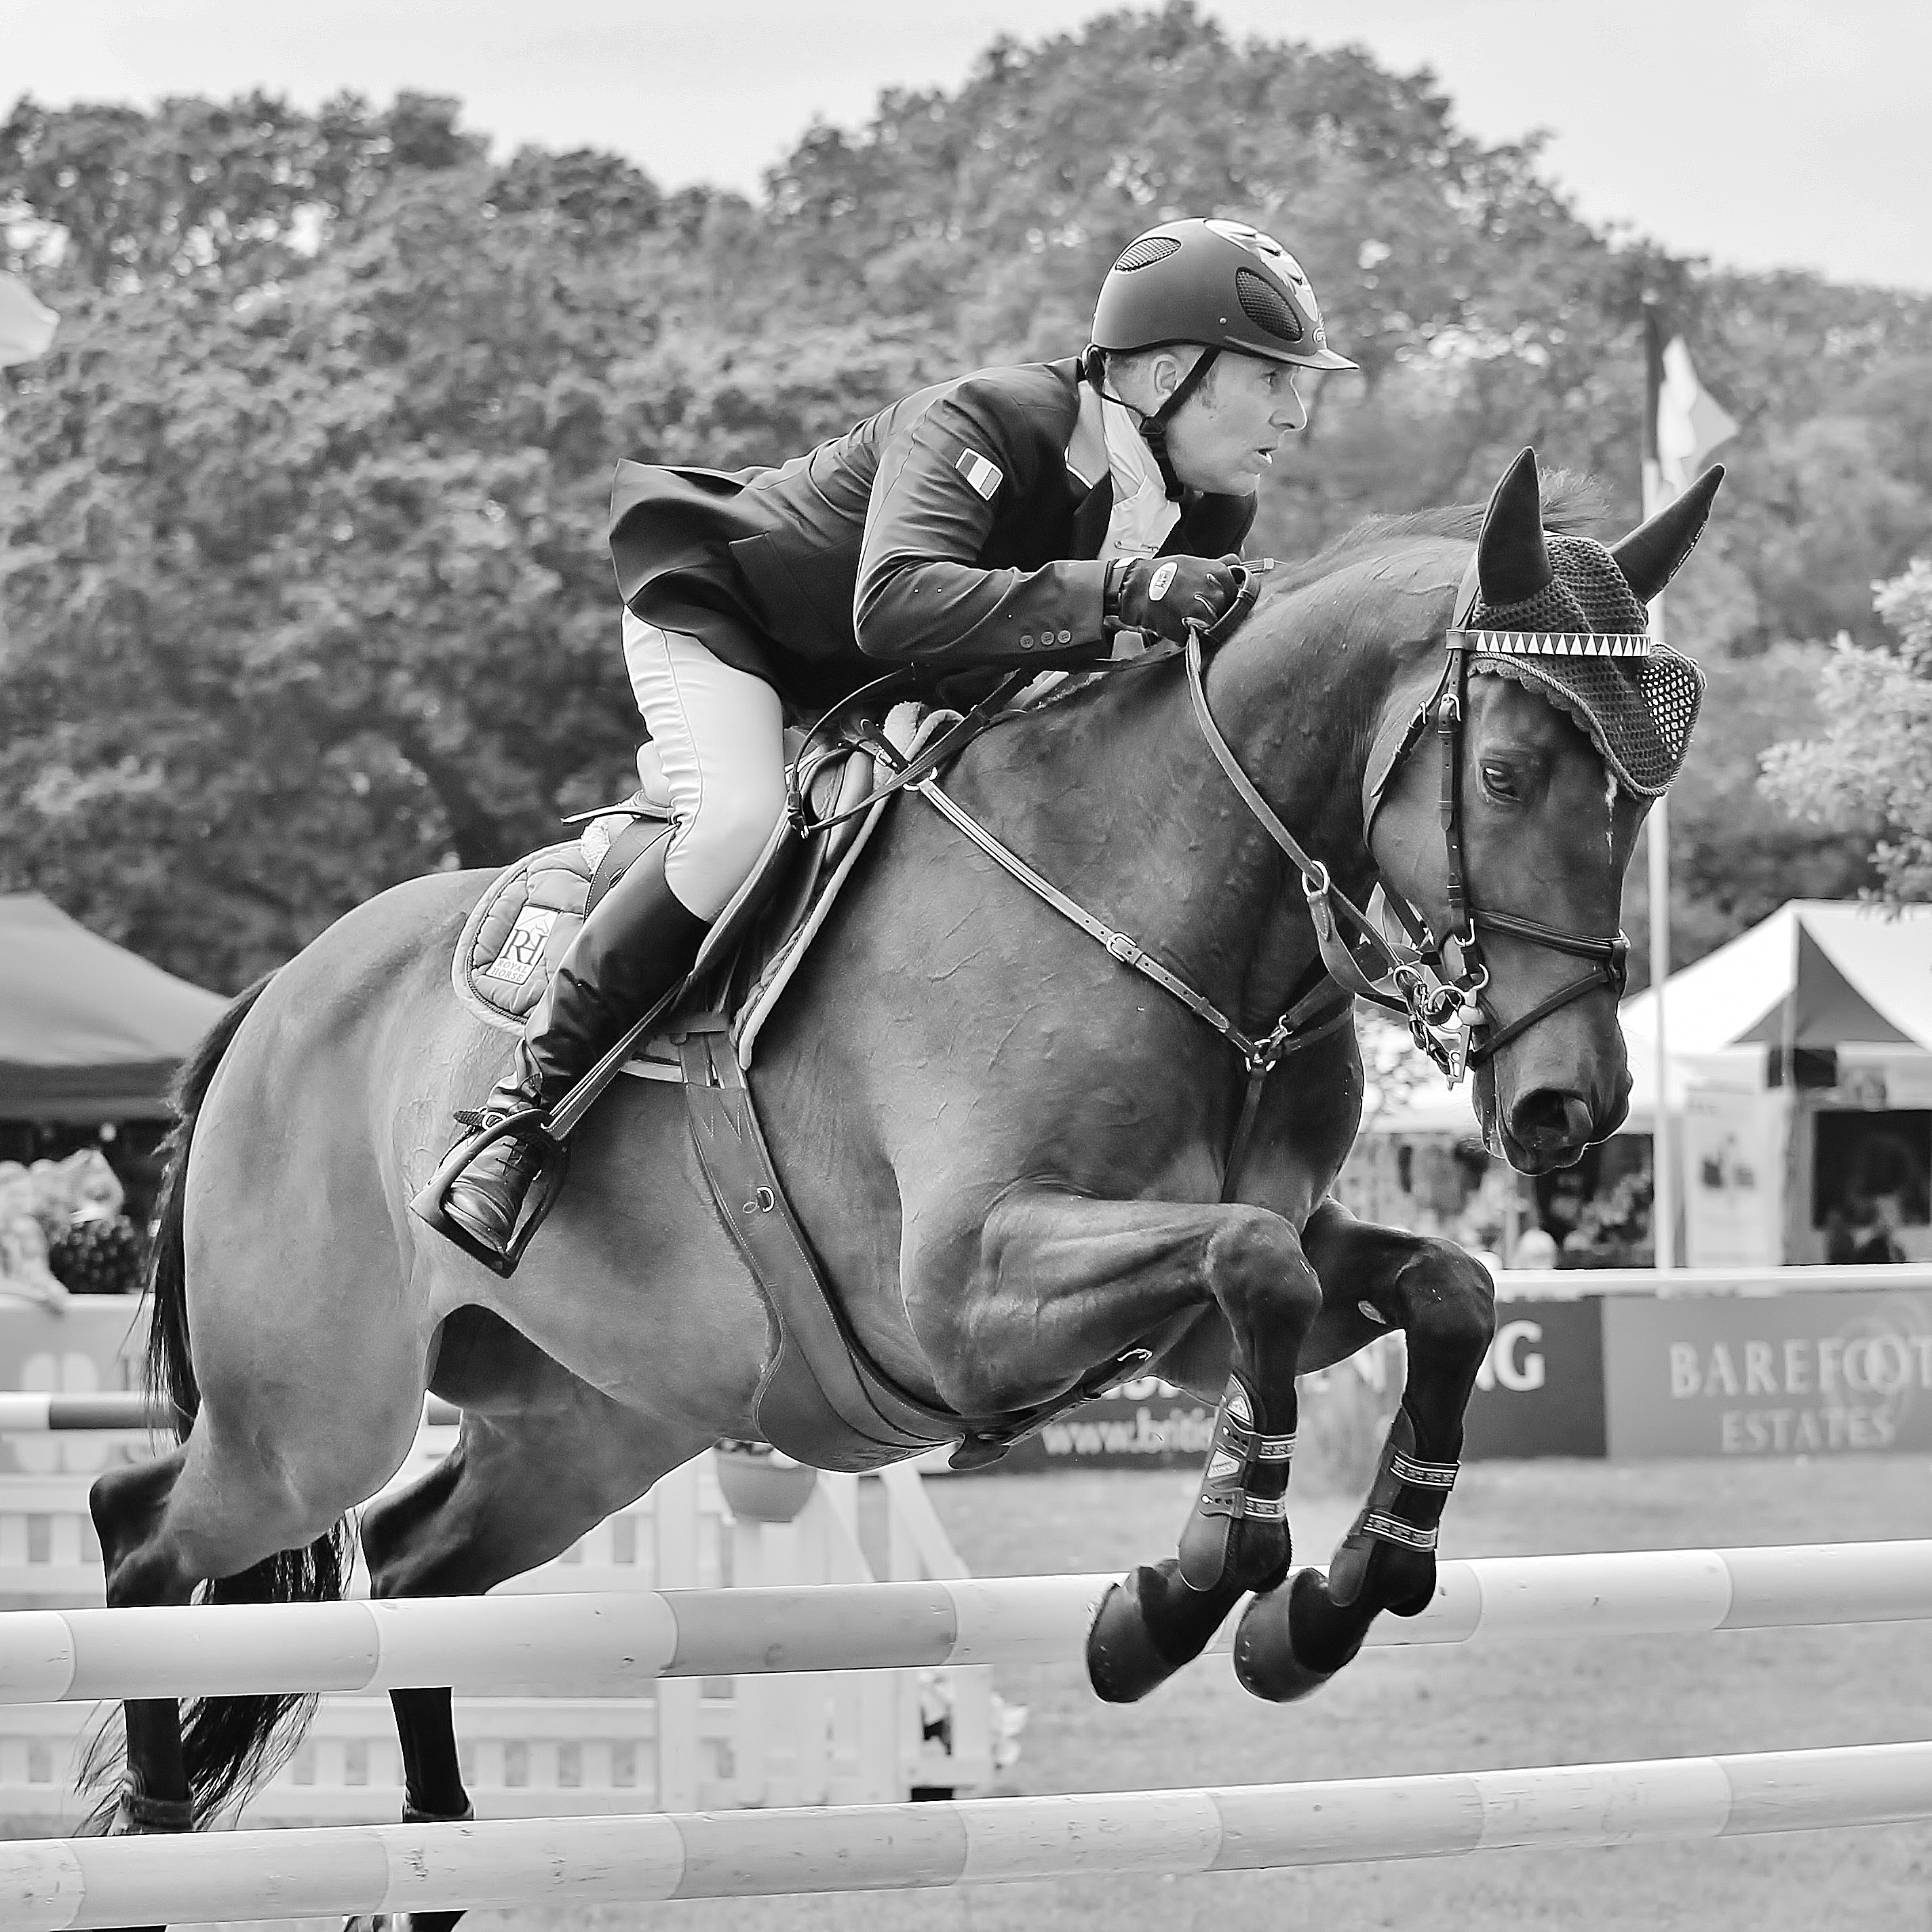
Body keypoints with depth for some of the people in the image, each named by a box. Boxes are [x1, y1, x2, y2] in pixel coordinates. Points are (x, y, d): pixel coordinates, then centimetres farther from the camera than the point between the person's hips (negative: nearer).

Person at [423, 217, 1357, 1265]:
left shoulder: (1204, 511, -14)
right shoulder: (968, 428, -36)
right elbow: (898, 607, -53)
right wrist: (1112, 590, -58)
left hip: (864, 697, 8)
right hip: (712, 609, -8)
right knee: (740, 824, -32)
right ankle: (524, 1099, -21)